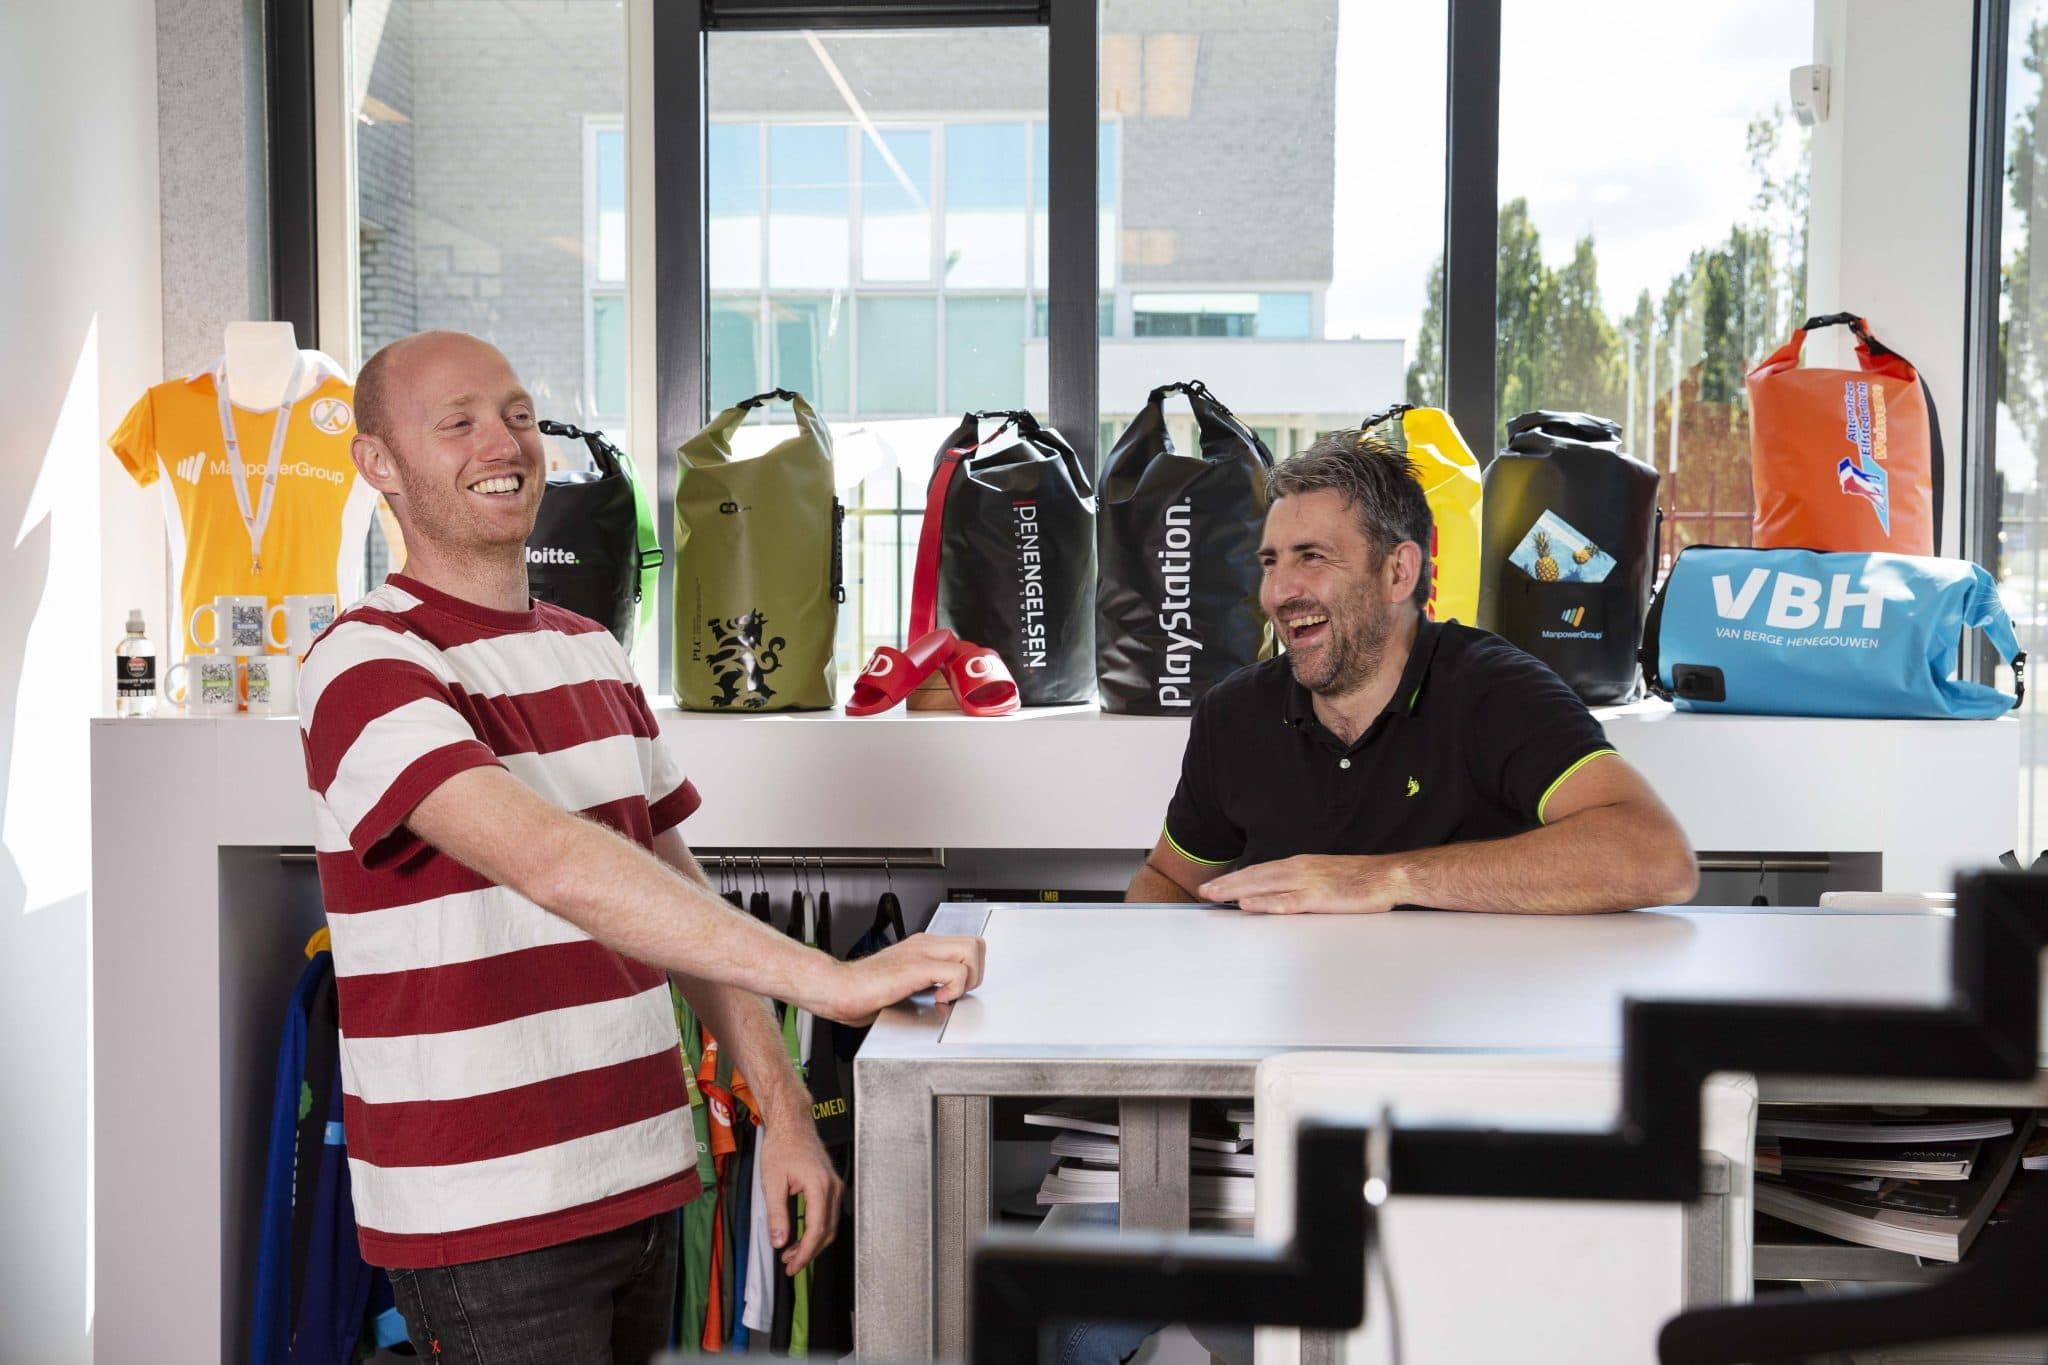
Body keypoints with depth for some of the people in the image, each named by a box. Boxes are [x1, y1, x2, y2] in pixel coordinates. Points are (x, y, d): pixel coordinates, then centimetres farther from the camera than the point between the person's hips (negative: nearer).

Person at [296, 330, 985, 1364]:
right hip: (485, 1215, -7)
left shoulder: (595, 656, 12)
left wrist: (783, 1108, 6)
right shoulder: (368, 667, -15)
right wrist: (823, 979, -38)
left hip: (640, 1179, 7)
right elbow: (550, 863, -31)